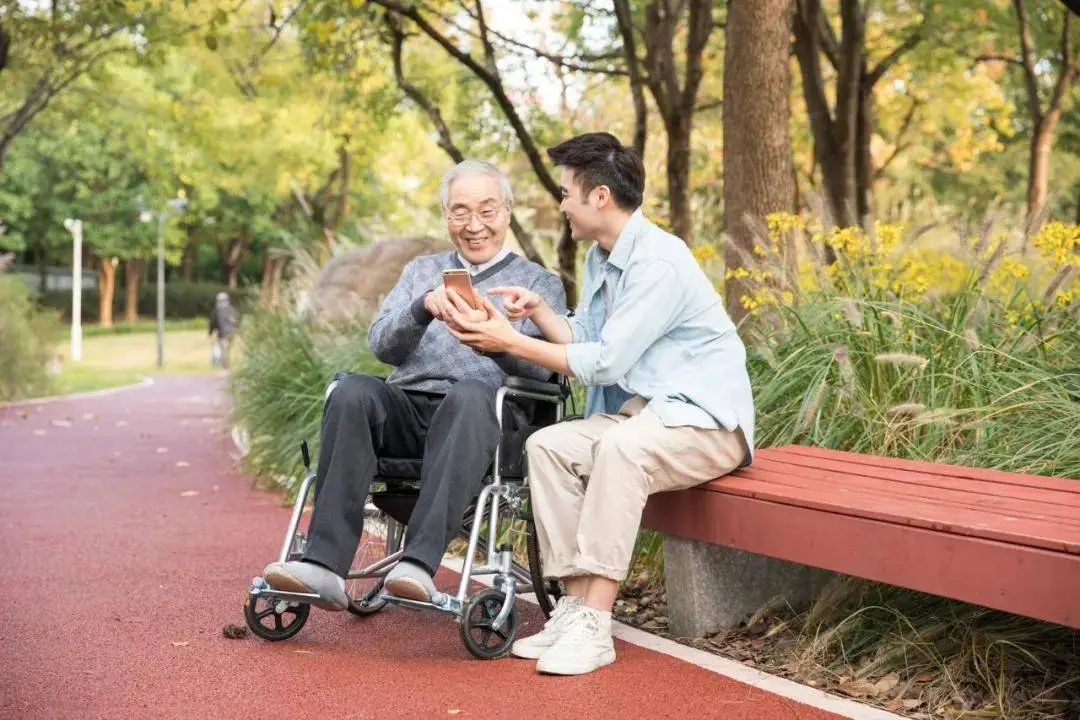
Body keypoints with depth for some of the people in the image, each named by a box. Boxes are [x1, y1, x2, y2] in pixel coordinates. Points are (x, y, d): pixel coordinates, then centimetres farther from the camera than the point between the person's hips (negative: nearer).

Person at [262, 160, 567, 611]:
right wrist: (423, 308, -10)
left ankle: (420, 563, -49)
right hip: (405, 408, 3)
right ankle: (324, 565, -39)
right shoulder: (421, 271, 27)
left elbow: (541, 365, 0)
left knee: (470, 393, -38)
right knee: (350, 392, -30)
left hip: (482, 417, -3)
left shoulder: (540, 283, 17)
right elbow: (382, 345, 11)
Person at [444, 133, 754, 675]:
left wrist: (509, 342, -17)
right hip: (636, 415, 9)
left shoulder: (659, 262, -19)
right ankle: (575, 605, -15)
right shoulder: (600, 257, 12)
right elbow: (586, 342, 14)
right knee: (547, 445, -13)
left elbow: (605, 362, -21)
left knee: (621, 446, -36)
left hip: (704, 420, -9)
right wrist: (538, 310, -2)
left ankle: (594, 625, -34)